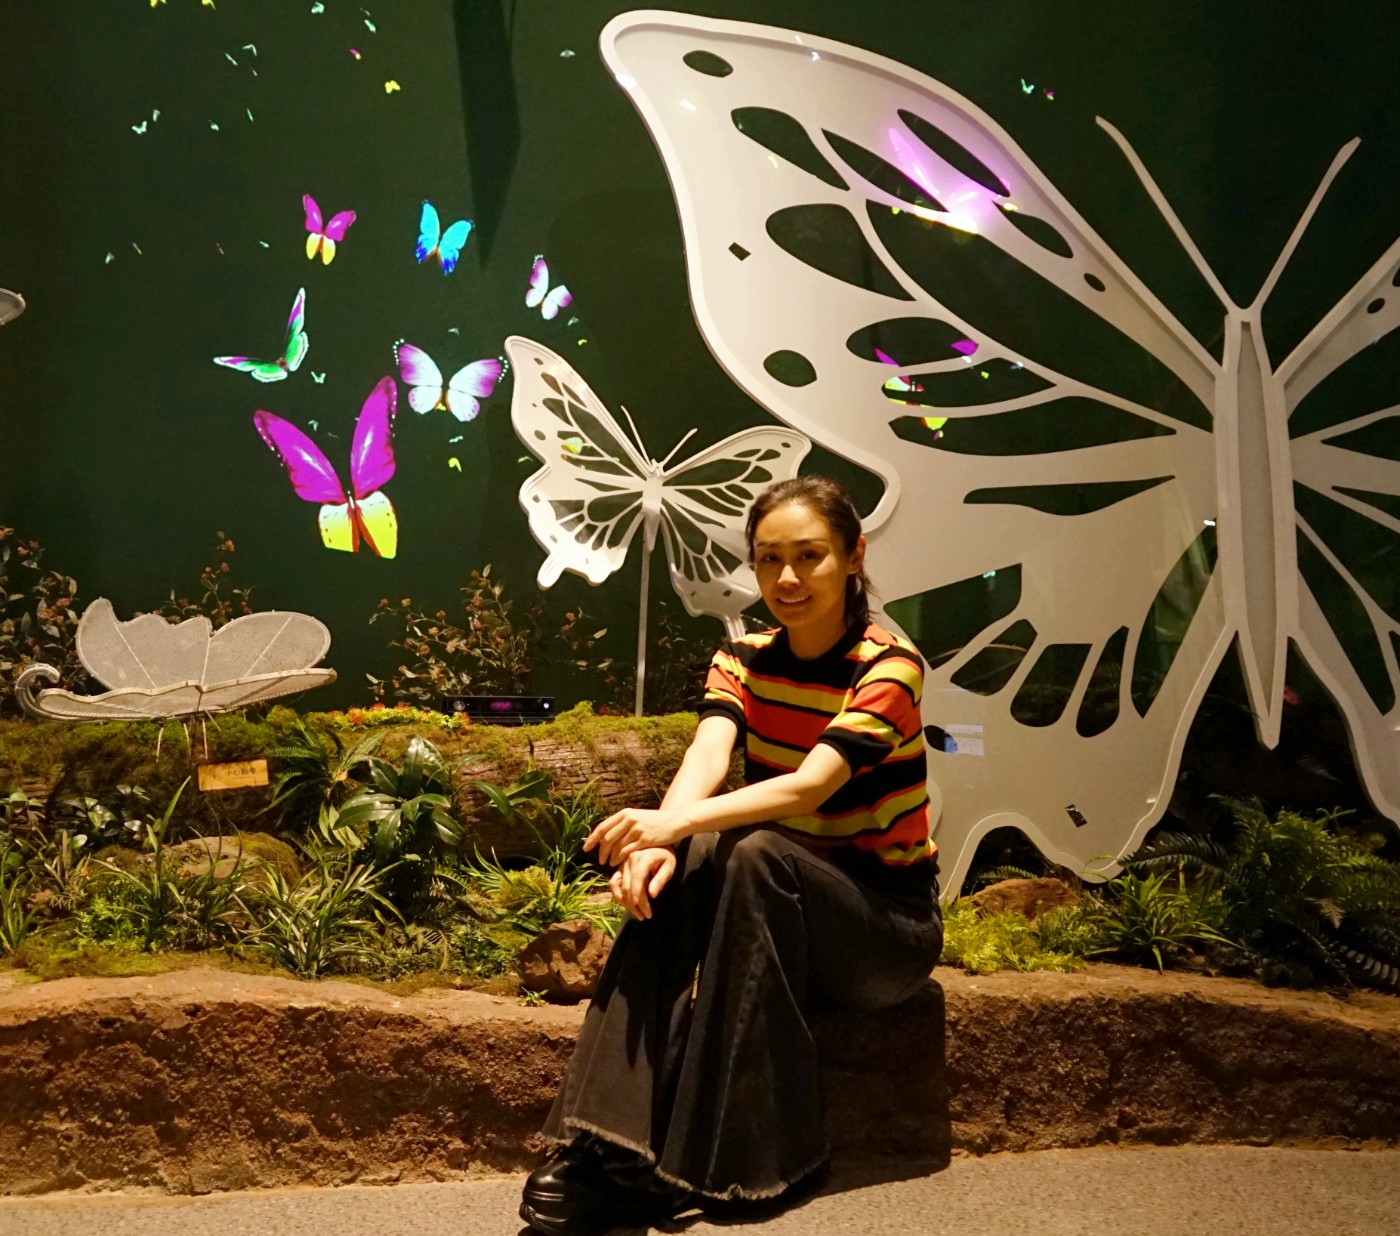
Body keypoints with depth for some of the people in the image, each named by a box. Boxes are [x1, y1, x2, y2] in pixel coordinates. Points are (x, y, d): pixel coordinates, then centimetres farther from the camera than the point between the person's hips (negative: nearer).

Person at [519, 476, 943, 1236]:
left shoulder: (889, 666, -14)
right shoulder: (743, 660, 2)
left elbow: (809, 785, -29)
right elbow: (707, 756, -17)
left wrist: (676, 821, -42)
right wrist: (659, 839, -39)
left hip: (889, 920, -4)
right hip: (779, 901, 4)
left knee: (753, 854, -34)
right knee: (675, 868, -28)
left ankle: (751, 1160, -27)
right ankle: (612, 1148, -32)